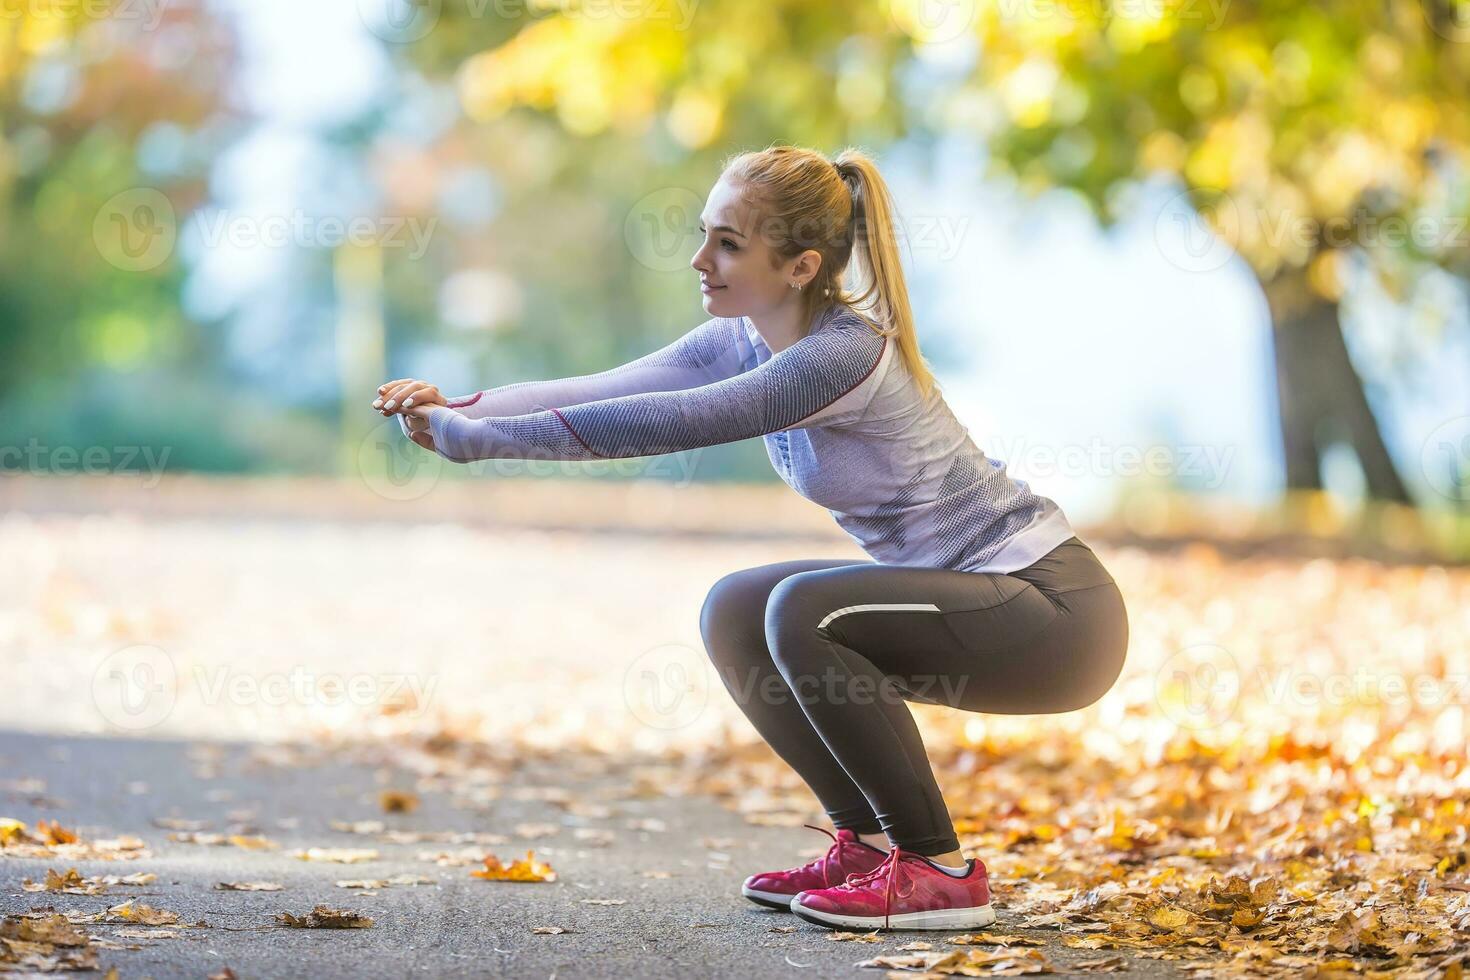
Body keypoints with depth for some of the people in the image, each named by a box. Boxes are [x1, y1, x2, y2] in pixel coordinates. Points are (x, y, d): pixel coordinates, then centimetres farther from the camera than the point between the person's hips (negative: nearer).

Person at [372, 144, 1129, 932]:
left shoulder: (846, 352, -24)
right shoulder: (743, 342, 1)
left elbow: (670, 423, -32)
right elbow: (598, 390, -9)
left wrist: (479, 438, -31)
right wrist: (459, 407, -25)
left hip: (1052, 603, -9)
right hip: (974, 594, 9)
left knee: (804, 610, -25)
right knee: (734, 612, 1)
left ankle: (938, 870, -13)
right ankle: (870, 843, 9)